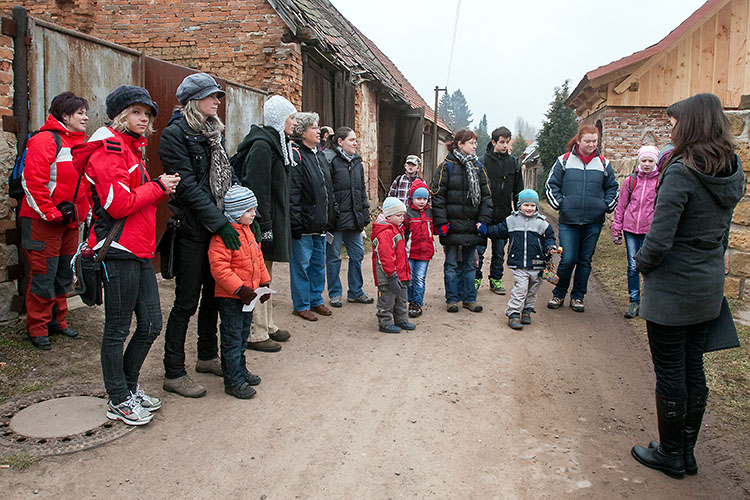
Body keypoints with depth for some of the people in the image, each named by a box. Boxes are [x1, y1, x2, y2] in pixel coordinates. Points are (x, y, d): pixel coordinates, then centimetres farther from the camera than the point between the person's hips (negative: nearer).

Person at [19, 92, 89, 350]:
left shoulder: (80, 143, 13)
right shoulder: (45, 140, -12)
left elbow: (84, 183, 21)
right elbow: (32, 181, -18)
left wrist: (82, 213, 13)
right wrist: (51, 214, -18)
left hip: (70, 222, 8)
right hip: (43, 221, -8)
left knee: (64, 275, 15)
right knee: (43, 275, -1)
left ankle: (57, 321, 29)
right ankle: (37, 328, 12)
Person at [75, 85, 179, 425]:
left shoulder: (133, 149, 21)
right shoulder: (109, 150, -10)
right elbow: (119, 203, -20)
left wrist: (161, 187, 3)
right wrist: (158, 187, -9)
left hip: (140, 252, 10)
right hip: (118, 251, -9)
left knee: (151, 325, 12)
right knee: (118, 329, 3)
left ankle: (129, 387, 30)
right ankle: (118, 401, 16)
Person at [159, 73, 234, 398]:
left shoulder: (214, 133, 15)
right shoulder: (175, 133, -10)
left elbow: (228, 178, 15)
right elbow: (188, 186, -18)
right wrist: (220, 222, -23)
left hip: (218, 228, 8)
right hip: (192, 230, -8)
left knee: (213, 295, 16)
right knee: (186, 301, -1)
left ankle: (207, 357, 32)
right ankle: (173, 373, 11)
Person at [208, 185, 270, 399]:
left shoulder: (248, 230, 11)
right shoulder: (223, 235, -20)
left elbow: (258, 259, 20)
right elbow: (219, 267, -24)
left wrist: (264, 282, 15)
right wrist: (240, 289, -26)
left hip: (247, 295, 9)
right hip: (230, 297, -9)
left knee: (243, 335, 20)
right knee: (232, 338, 0)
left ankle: (240, 370, 35)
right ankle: (233, 381, 9)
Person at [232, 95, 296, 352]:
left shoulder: (275, 144, 16)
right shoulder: (262, 146, -15)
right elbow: (257, 189, -21)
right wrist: (264, 225, -24)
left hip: (274, 220, 11)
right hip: (265, 221, -11)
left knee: (266, 275, 17)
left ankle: (267, 325, 29)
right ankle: (256, 334, 5)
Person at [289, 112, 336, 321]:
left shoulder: (318, 155, 15)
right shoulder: (296, 155, -13)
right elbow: (292, 193, -19)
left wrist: (330, 215, 18)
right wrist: (295, 223, -22)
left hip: (320, 224, 8)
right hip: (304, 224, -8)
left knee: (319, 263, 15)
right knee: (301, 264, 2)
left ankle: (316, 300, 28)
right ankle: (301, 305, 14)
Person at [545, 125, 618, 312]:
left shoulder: (603, 163, 8)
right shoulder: (564, 161, 2)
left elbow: (612, 187, 19)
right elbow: (551, 185, 6)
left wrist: (607, 205, 6)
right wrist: (560, 204, -3)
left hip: (593, 222, 2)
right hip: (568, 221, -2)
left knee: (585, 260, 8)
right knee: (567, 259, -7)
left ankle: (577, 297, 22)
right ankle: (558, 294, 14)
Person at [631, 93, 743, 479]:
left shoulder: (682, 172, -22)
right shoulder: (732, 173, 4)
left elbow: (658, 240, -25)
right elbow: (722, 232, 13)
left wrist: (641, 263, -7)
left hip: (671, 289, -8)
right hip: (708, 288, 8)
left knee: (670, 372, 6)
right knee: (693, 367, 17)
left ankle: (670, 455, 23)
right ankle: (686, 452, 30)